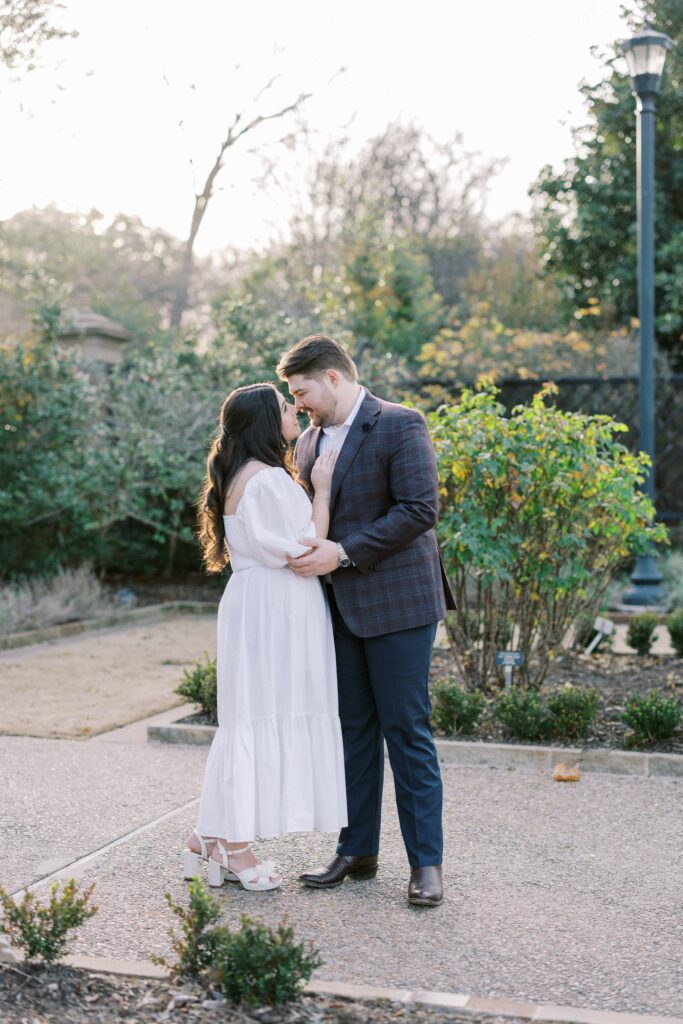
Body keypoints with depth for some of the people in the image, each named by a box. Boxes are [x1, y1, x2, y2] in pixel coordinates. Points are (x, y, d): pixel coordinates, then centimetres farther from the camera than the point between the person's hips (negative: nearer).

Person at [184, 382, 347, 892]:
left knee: (249, 721, 14)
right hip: (273, 608, -10)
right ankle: (235, 847, 6)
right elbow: (305, 549, -15)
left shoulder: (242, 476, 15)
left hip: (260, 606, 10)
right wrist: (322, 489, -8)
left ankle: (213, 838, 21)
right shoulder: (268, 479, -17)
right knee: (263, 719, -3)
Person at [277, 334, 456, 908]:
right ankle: (357, 852, 22)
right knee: (353, 731, 12)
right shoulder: (310, 441, 14)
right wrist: (309, 553, 3)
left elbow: (420, 509, -17)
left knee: (407, 732, -2)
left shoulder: (400, 426, -9)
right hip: (340, 607, 7)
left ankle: (427, 862, 7)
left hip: (396, 603, -7)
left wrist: (344, 553, -20)